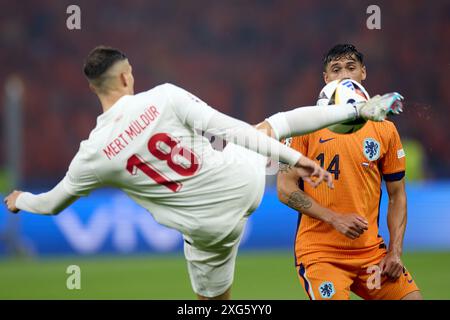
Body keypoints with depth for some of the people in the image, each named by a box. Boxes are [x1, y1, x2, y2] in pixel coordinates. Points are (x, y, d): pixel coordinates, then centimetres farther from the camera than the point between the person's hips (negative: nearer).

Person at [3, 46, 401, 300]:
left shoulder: (93, 155, -13)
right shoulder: (164, 97, -15)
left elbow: (53, 203, 3)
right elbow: (231, 129, -16)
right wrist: (294, 158, -14)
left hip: (212, 225, -1)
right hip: (245, 176, 1)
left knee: (214, 305, 20)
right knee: (270, 126, 30)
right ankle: (359, 110, 41)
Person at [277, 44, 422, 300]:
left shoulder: (385, 129, 8)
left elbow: (397, 196, 12)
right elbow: (286, 189, -4)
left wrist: (395, 252, 0)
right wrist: (335, 219, -15)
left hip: (371, 250, 3)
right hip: (319, 252, -3)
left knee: (412, 297, -9)